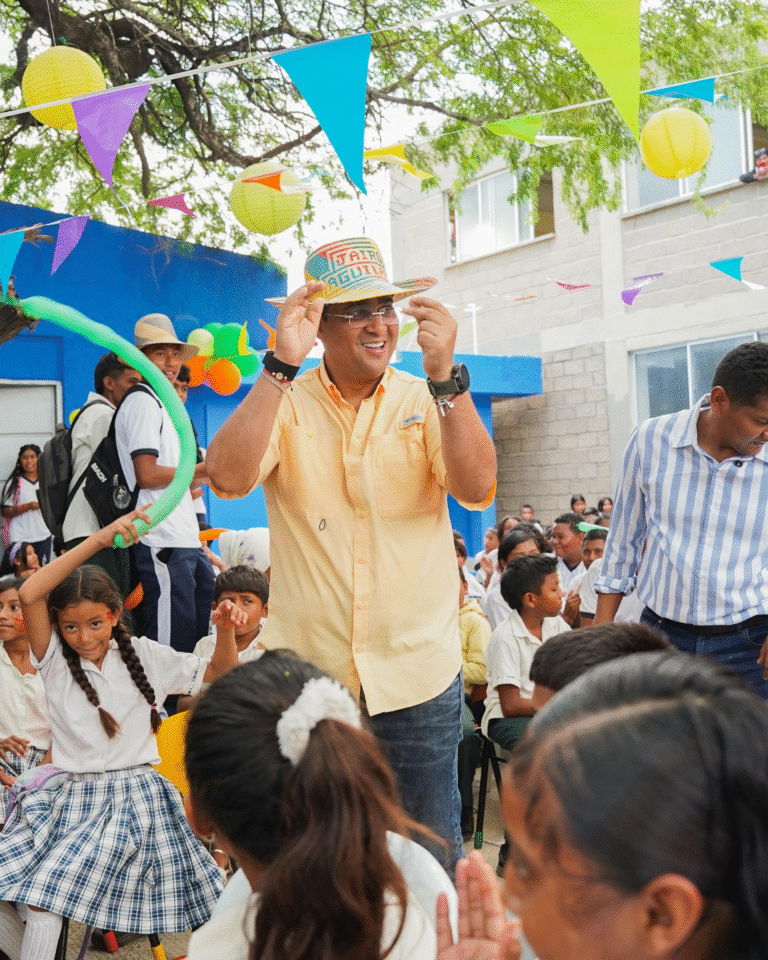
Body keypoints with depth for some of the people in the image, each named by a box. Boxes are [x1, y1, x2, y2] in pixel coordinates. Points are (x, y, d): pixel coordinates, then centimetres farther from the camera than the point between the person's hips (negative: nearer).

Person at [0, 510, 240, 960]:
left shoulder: (143, 655, 4)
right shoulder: (55, 660, 0)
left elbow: (220, 674, 9)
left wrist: (226, 630, -13)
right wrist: (98, 540, -25)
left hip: (135, 796, -2)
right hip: (71, 797, 2)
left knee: (46, 895, -20)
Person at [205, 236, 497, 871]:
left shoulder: (426, 401, 2)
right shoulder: (285, 404, -1)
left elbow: (477, 488, -14)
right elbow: (228, 478, -19)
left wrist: (445, 375, -24)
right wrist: (281, 364, -23)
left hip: (419, 674, 1)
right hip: (306, 670, 0)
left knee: (433, 855, 13)